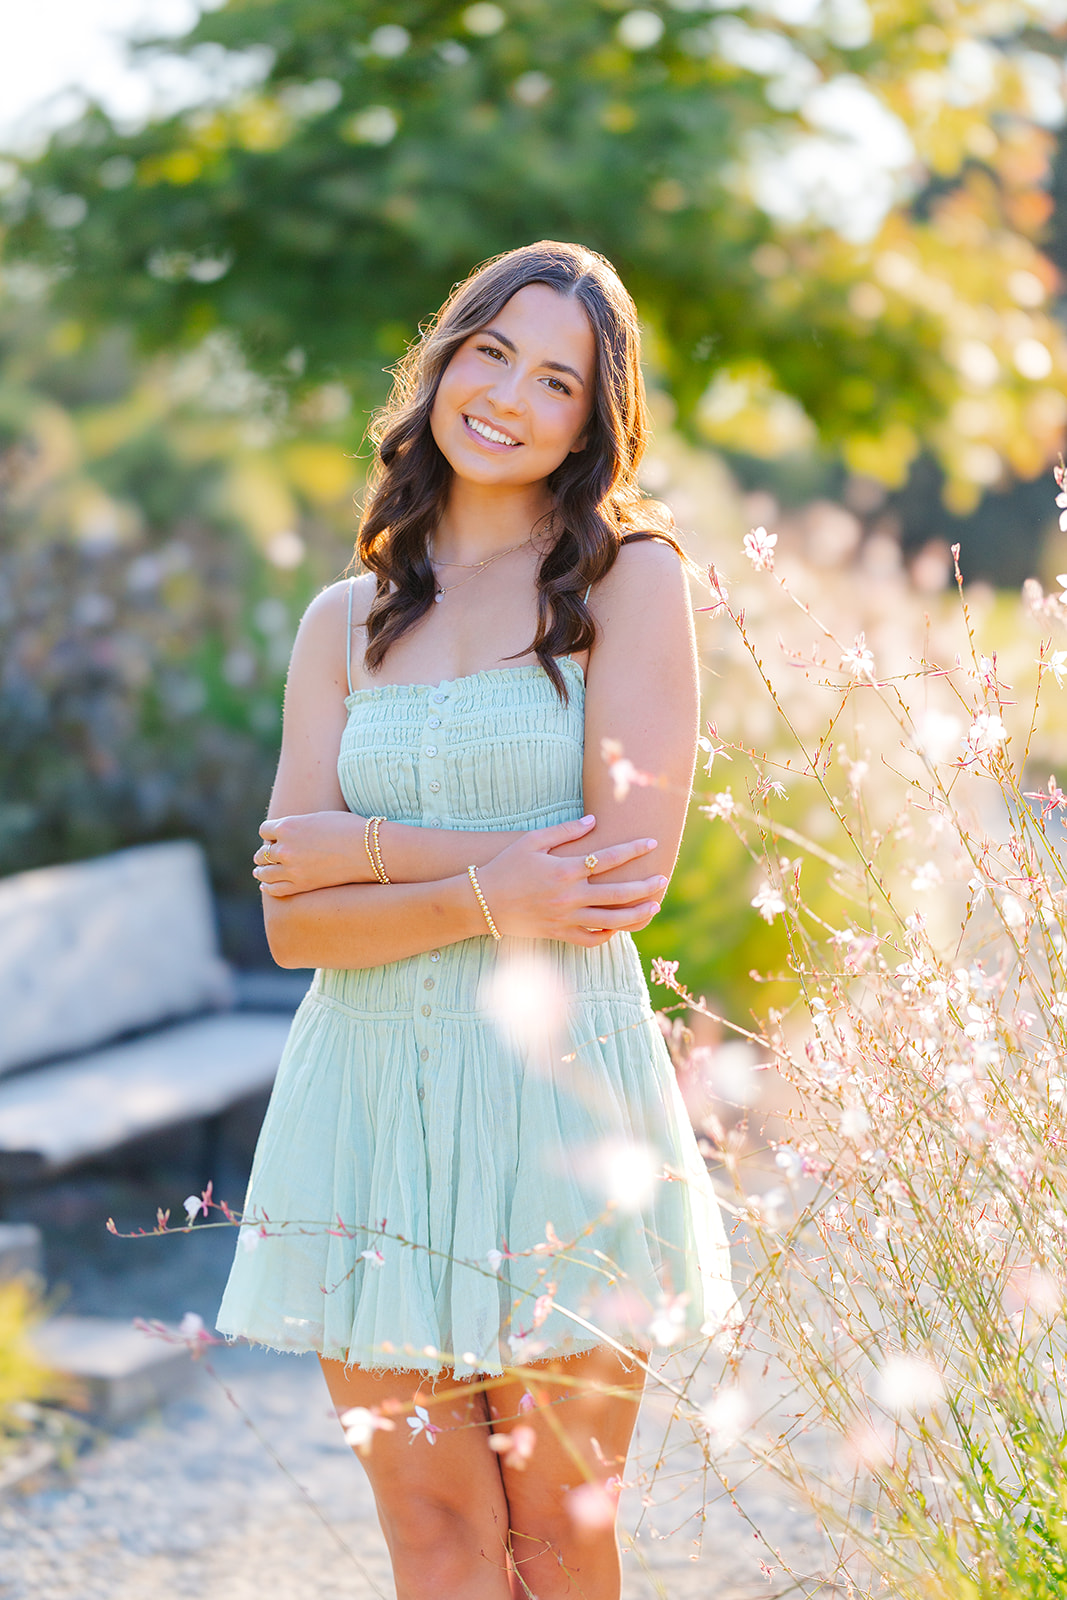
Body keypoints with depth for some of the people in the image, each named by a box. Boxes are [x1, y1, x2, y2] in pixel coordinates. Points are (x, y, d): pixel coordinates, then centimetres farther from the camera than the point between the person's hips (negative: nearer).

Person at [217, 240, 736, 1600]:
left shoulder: (631, 578, 1)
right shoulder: (346, 621, 11)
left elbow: (630, 870, -10)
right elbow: (294, 920, 2)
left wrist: (373, 846, -5)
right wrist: (492, 893, -13)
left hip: (559, 1087, -3)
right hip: (373, 1094, 3)